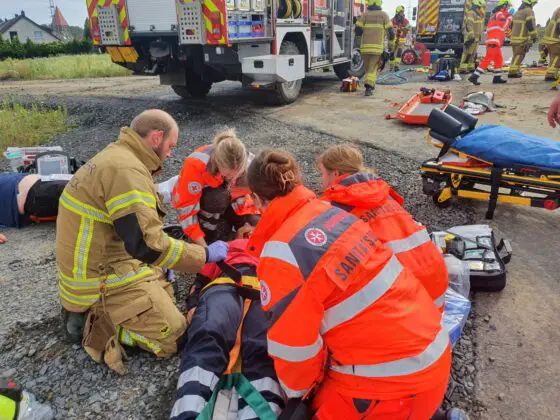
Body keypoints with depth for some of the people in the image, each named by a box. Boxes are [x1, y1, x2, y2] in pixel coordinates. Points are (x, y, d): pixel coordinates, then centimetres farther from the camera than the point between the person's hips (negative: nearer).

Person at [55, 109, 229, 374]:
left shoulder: (116, 156, 9)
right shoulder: (126, 170, -24)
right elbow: (146, 246, -30)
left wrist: (162, 261, 13)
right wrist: (206, 254, -19)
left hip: (101, 266, 10)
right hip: (103, 279, -10)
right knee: (171, 338, -5)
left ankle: (98, 312, 12)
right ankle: (96, 324, -2)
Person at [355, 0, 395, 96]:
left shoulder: (364, 15, 6)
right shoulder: (384, 15, 5)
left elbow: (357, 31, 0)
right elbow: (390, 32, 1)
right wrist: (391, 44, 16)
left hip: (365, 46, 1)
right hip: (378, 47, -1)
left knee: (367, 67, 18)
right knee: (373, 68, 2)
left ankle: (371, 85, 30)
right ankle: (369, 88, -13)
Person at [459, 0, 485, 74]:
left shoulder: (478, 15, 20)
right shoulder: (471, 14, -11)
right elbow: (469, 26, -20)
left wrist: (479, 37, 24)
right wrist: (471, 36, -24)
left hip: (476, 38, 10)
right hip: (470, 37, -10)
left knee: (473, 53, 11)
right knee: (467, 53, -12)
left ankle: (470, 68, 16)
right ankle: (462, 69, -13)